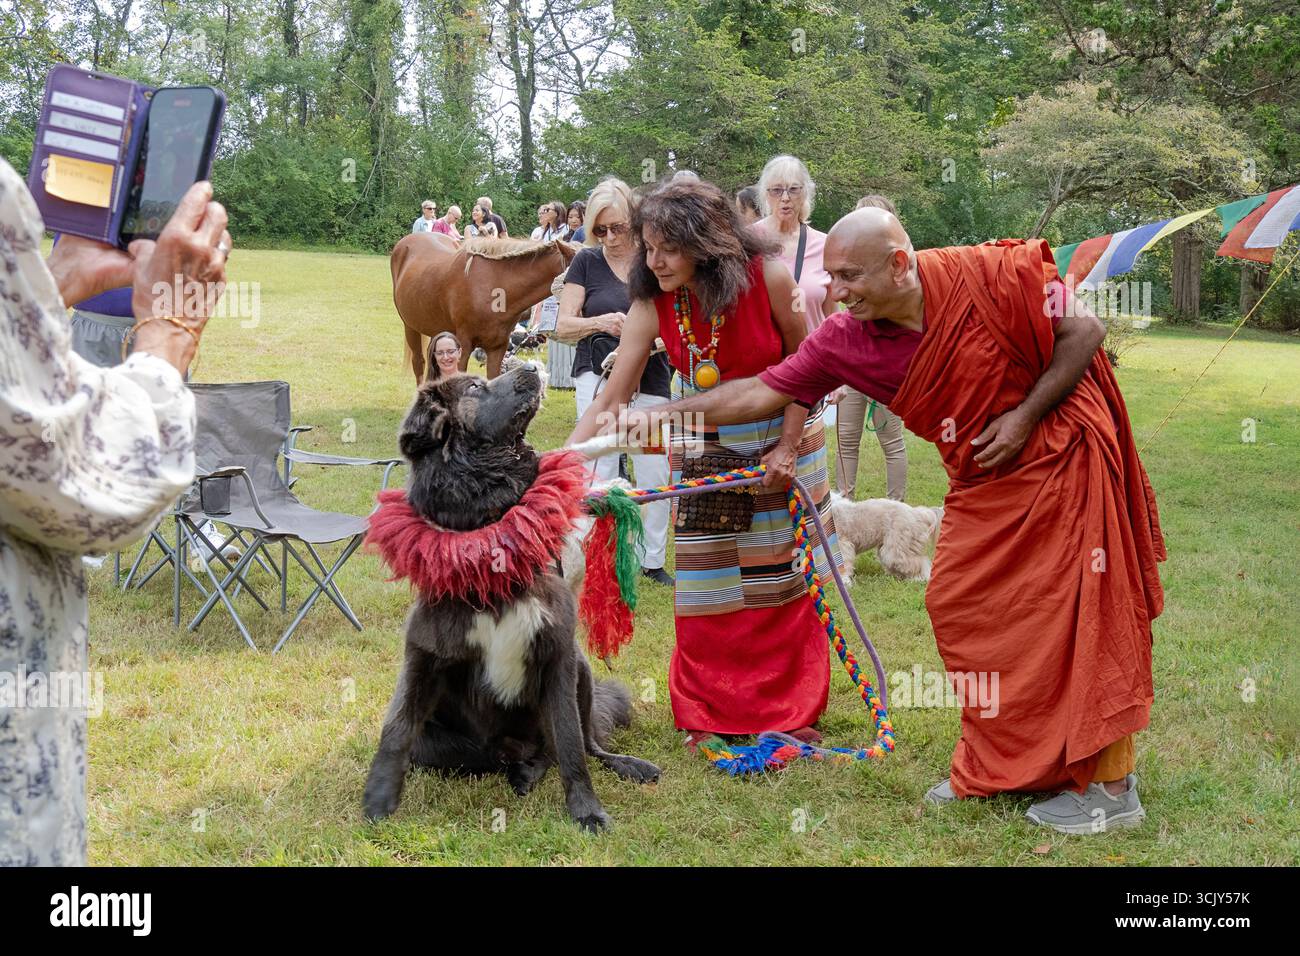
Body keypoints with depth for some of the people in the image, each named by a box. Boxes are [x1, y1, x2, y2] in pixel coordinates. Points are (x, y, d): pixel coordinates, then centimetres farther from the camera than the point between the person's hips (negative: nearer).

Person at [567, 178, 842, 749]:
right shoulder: (651, 305, -19)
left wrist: (789, 446, -13)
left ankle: (788, 710, 21)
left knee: (784, 574, 6)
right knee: (708, 581, 1)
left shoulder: (768, 276, -25)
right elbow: (609, 402, -18)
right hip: (705, 441, 1)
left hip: (784, 429, -1)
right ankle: (710, 714, 17)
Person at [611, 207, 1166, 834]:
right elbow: (762, 391, -5)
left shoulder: (989, 278, -22)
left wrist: (1026, 414, -19)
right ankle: (997, 765, 21)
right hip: (982, 482, 6)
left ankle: (1112, 787, 5)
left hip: (1061, 456, -6)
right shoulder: (844, 341, -9)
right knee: (957, 606, 5)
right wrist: (665, 414, -10)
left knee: (1082, 614, -5)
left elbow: (1085, 330, -13)